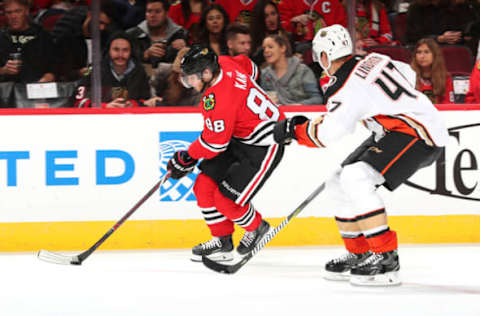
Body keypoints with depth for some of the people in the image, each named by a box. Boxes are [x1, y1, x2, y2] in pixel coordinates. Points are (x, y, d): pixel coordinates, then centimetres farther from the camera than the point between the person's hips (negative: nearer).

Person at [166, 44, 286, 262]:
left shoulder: (221, 99, -32)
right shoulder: (222, 64, -7)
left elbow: (214, 143, -22)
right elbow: (248, 66, 17)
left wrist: (186, 158, -7)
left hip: (264, 146, -10)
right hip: (240, 136, 10)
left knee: (226, 199, -12)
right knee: (205, 185, 2)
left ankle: (256, 228, 17)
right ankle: (222, 242, 13)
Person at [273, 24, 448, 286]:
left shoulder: (345, 88, -18)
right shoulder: (372, 60, 7)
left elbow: (325, 135, -18)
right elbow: (408, 74, 23)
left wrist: (293, 129, -2)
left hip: (418, 132, -10)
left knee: (355, 178, -26)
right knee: (338, 185, 9)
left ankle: (386, 257, -25)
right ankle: (359, 254, 17)